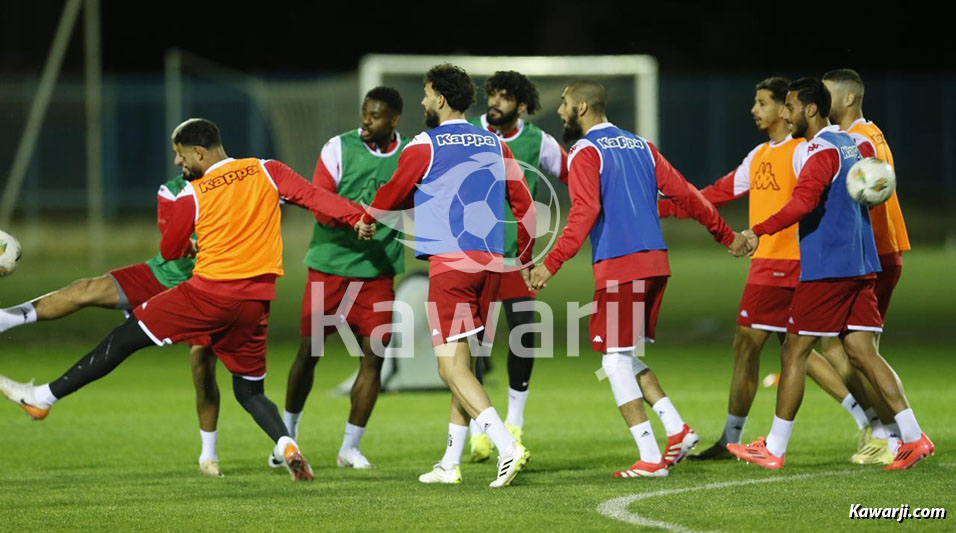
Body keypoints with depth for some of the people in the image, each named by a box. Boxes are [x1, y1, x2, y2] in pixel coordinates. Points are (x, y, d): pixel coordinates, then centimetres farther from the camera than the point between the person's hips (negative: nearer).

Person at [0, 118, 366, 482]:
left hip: (209, 292, -4)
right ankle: (285, 443, -13)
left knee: (124, 340, 7)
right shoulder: (266, 172, 6)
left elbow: (169, 251, 11)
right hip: (256, 302, 4)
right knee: (250, 391, 17)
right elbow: (314, 196, -4)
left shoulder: (192, 196, -1)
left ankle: (42, 397, 11)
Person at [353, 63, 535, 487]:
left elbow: (391, 195, 9)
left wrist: (365, 223, 30)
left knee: (451, 366, -8)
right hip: (490, 261, 6)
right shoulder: (494, 145, 12)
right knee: (463, 365, 13)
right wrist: (526, 257, 25)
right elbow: (523, 203, 13)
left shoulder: (424, 146, -3)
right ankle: (450, 463, 17)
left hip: (449, 261, -6)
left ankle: (507, 446, -25)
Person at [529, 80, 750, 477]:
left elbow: (584, 213, -18)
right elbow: (685, 194, 17)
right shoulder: (639, 146, 17)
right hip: (655, 263, 8)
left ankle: (650, 458, -7)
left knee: (615, 359, -2)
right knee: (626, 357, 18)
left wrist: (551, 264, -22)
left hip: (618, 266, -8)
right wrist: (726, 235, 26)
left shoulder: (586, 153, -5)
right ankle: (677, 429, 5)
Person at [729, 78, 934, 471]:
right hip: (861, 266, 8)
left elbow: (804, 201, -27)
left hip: (826, 269, -8)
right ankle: (913, 437, -3)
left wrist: (759, 232, -27)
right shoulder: (857, 144, 14)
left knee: (794, 352, -1)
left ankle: (774, 449, 3)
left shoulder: (819, 151, -13)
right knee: (862, 353, 6)